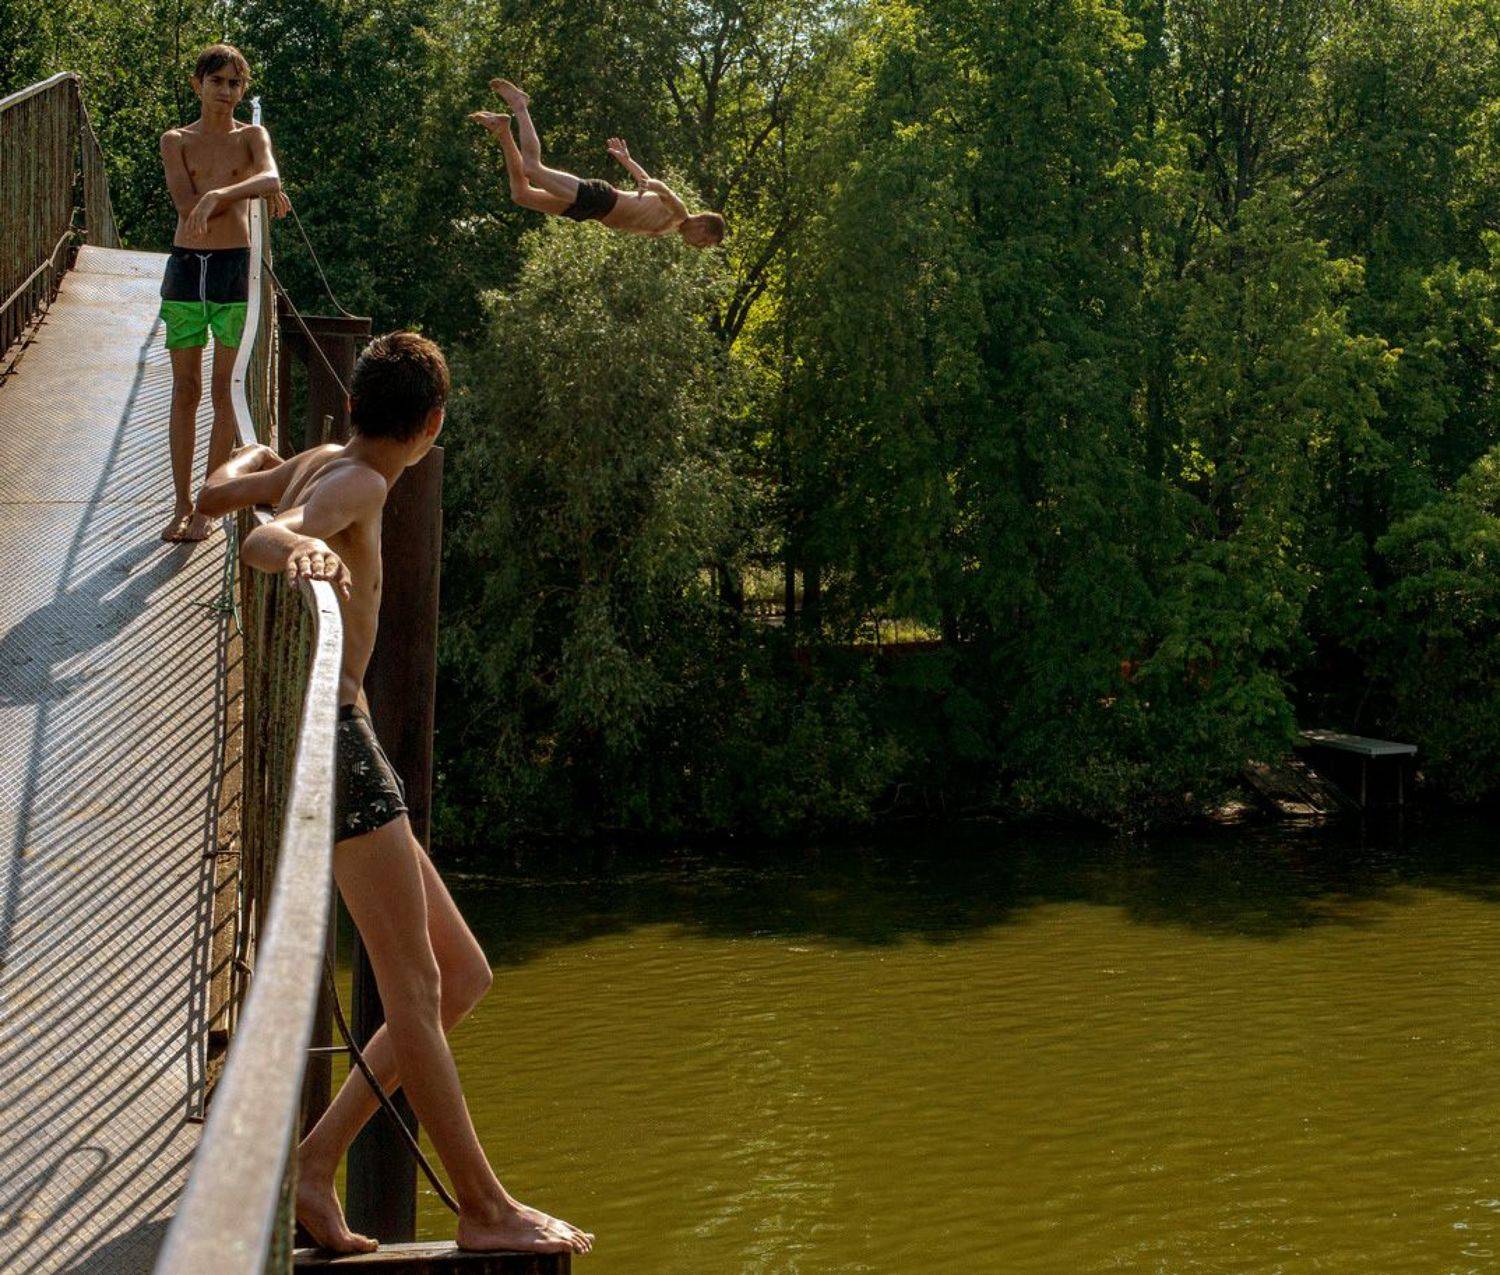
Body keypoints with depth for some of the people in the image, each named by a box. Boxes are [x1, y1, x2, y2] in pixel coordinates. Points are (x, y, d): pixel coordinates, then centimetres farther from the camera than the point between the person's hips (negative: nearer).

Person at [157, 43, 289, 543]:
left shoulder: (251, 136, 5)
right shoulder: (176, 140, 7)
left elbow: (270, 176, -17)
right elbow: (187, 204, -8)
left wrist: (217, 194, -33)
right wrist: (250, 188, -13)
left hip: (233, 266, -1)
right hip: (185, 265, 1)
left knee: (223, 389, -1)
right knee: (185, 390, 4)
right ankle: (182, 504, 10)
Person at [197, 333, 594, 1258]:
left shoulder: (320, 462, 18)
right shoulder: (356, 485, -8)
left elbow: (213, 499, 35)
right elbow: (264, 542, -29)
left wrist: (253, 462, 56)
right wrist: (299, 549, -51)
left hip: (344, 741, 10)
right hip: (333, 732, -10)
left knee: (464, 977, 7)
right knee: (414, 988, -10)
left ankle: (315, 1164, 3)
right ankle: (484, 1206, -9)